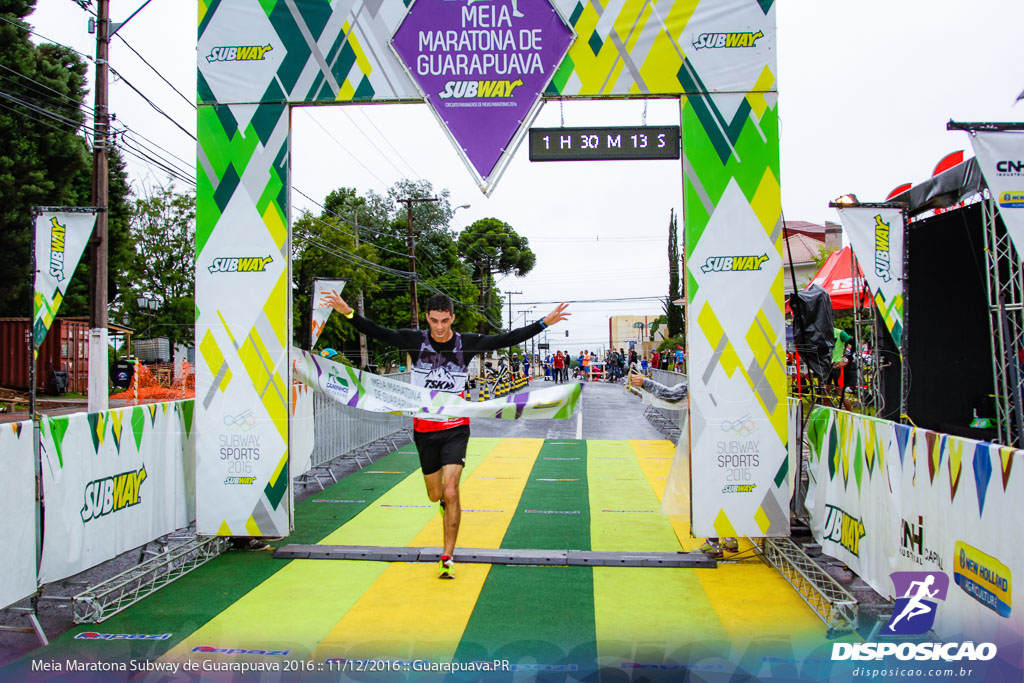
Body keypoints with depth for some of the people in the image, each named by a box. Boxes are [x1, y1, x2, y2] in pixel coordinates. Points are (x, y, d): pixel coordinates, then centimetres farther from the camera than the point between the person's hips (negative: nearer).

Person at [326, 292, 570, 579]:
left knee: (451, 493, -13)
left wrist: (544, 322, -10)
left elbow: (508, 339, -5)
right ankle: (446, 502, 52)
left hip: (455, 429, -1)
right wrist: (349, 313, -24)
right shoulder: (414, 340, -5)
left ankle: (447, 558, 1)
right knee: (435, 496, 12)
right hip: (424, 429, 2)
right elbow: (377, 332, -11)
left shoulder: (467, 342, -5)